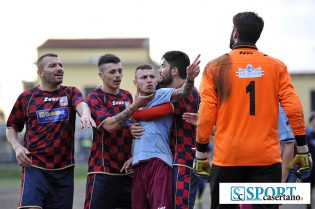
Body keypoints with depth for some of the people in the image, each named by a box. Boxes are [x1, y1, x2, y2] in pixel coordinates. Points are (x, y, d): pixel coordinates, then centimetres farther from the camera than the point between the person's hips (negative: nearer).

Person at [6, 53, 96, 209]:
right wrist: (17, 146, -6)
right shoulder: (27, 97, 6)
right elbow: (11, 127, 14)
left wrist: (85, 113, -40)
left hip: (64, 168, 2)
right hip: (35, 167, -2)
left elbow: (80, 103, -16)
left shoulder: (70, 93, 8)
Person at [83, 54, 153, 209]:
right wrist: (134, 106, -24)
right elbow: (109, 125, -19)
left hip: (127, 168, 6)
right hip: (103, 170, -6)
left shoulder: (127, 96, 12)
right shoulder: (94, 98, -5)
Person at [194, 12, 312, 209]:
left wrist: (201, 153, 5)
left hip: (228, 157, 0)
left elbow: (206, 114, -2)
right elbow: (294, 109, -1)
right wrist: (302, 149, 6)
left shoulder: (216, 67, 2)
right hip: (267, 157, 1)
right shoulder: (276, 67, 4)